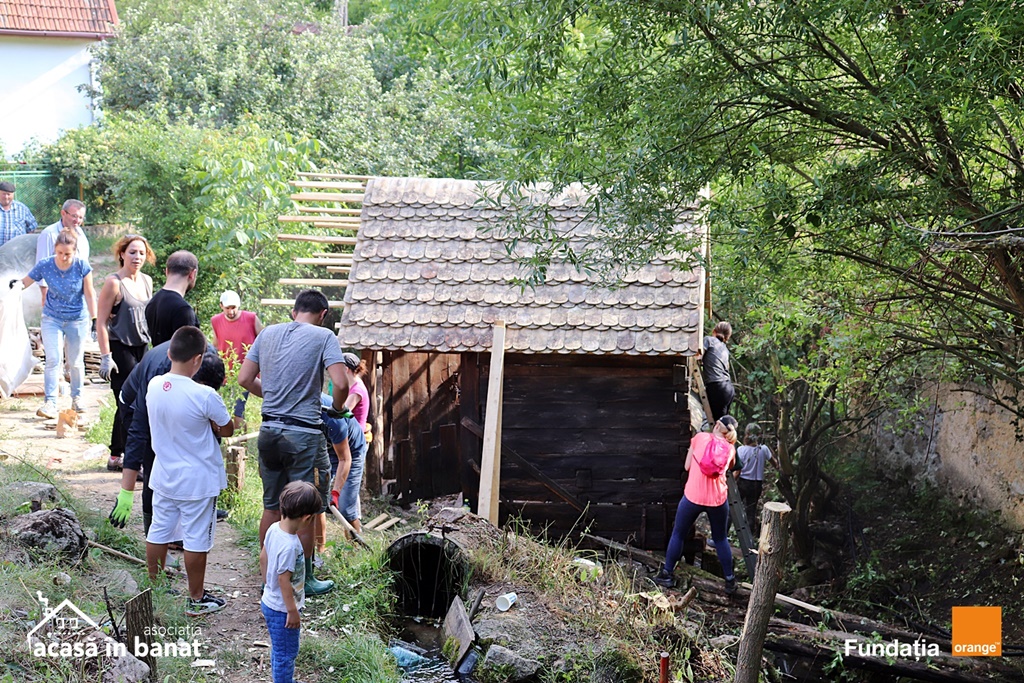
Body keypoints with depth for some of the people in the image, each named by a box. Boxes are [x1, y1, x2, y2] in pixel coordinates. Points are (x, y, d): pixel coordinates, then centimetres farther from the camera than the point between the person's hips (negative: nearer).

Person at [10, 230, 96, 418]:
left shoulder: (82, 266, -15)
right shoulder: (45, 266, -12)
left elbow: (89, 294, -8)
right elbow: (26, 281, -5)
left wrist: (94, 318, -9)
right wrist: (17, 284, -27)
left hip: (78, 321, 0)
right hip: (52, 319, 0)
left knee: (76, 362, 10)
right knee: (53, 360, -11)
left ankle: (77, 398, 29)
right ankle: (50, 403, -11)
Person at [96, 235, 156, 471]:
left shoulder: (147, 281, 10)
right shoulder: (114, 283, -11)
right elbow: (101, 323, -12)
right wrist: (105, 357, -17)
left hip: (142, 348, 7)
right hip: (120, 349, -7)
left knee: (126, 405, 14)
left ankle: (116, 456, 25)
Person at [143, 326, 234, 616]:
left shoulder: (153, 385, -7)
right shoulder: (205, 396, -25)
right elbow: (227, 430, -10)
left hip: (163, 477, 6)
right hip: (198, 481, -6)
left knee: (159, 531, 18)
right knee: (196, 539, 7)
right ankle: (196, 599, 19)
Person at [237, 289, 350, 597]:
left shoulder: (268, 333, 8)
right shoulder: (323, 337, -8)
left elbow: (245, 379, 9)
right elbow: (340, 384, -18)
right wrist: (337, 407, 1)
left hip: (269, 431, 5)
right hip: (304, 435, -5)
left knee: (271, 506, 16)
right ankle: (305, 580, 17)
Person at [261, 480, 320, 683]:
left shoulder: (274, 528, -8)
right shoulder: (289, 546, -33)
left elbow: (263, 558, 6)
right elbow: (283, 579, -27)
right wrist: (292, 611, -16)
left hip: (270, 601, 9)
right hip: (282, 609, -9)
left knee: (280, 650, 27)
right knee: (286, 653, 9)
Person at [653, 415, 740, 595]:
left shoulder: (700, 437, 1)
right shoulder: (730, 449, 6)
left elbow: (687, 466, 5)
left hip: (693, 497, -2)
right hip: (718, 499, 2)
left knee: (678, 534, 14)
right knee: (720, 539, 17)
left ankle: (666, 574, 20)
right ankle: (730, 581, 18)